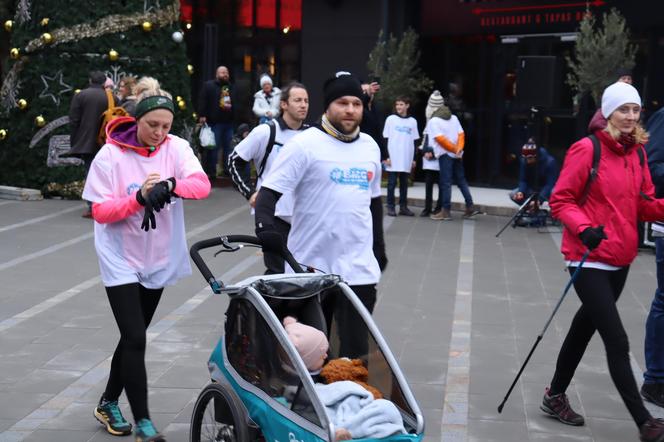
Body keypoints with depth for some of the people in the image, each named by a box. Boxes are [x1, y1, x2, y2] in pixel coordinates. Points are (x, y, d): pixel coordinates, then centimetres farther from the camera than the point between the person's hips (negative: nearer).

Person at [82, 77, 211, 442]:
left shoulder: (176, 148, -5)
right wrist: (139, 197, -30)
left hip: (158, 259, 4)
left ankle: (108, 403, 35)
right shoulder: (111, 155, -14)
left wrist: (170, 185, -38)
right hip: (121, 260, -4)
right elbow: (100, 211, -16)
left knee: (133, 335, 16)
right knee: (135, 338, -10)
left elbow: (202, 184, -19)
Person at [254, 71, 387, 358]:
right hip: (311, 269, -4)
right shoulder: (306, 144, -7)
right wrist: (265, 227, -29)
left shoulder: (370, 147, 11)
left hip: (359, 270, 4)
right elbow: (270, 191, -12)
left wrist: (379, 247, 23)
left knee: (356, 351, 6)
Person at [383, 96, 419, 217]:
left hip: (407, 159, 2)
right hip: (393, 158, -2)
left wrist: (414, 159, 9)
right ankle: (390, 207, 5)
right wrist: (387, 156, -5)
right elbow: (386, 139, 2)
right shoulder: (391, 119, 3)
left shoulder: (412, 121, 9)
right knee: (392, 183, -1)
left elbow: (415, 141, 12)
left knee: (404, 184, 6)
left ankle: (403, 207, 12)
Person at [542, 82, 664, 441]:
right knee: (617, 341, -9)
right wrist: (583, 227, -27)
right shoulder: (586, 150, -13)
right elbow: (560, 201, -11)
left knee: (585, 327, 19)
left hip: (619, 259, 7)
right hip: (590, 259, -7)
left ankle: (555, 397, 35)